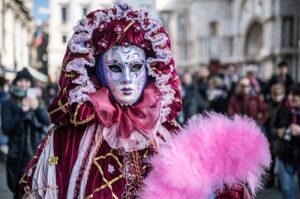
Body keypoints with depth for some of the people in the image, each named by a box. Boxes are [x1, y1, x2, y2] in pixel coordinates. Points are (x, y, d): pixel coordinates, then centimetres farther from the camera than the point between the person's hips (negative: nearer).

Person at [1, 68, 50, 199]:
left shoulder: (35, 101, 10)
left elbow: (47, 122, -4)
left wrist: (37, 108, -22)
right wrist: (21, 112, -19)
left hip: (36, 153, 1)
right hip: (18, 154, -1)